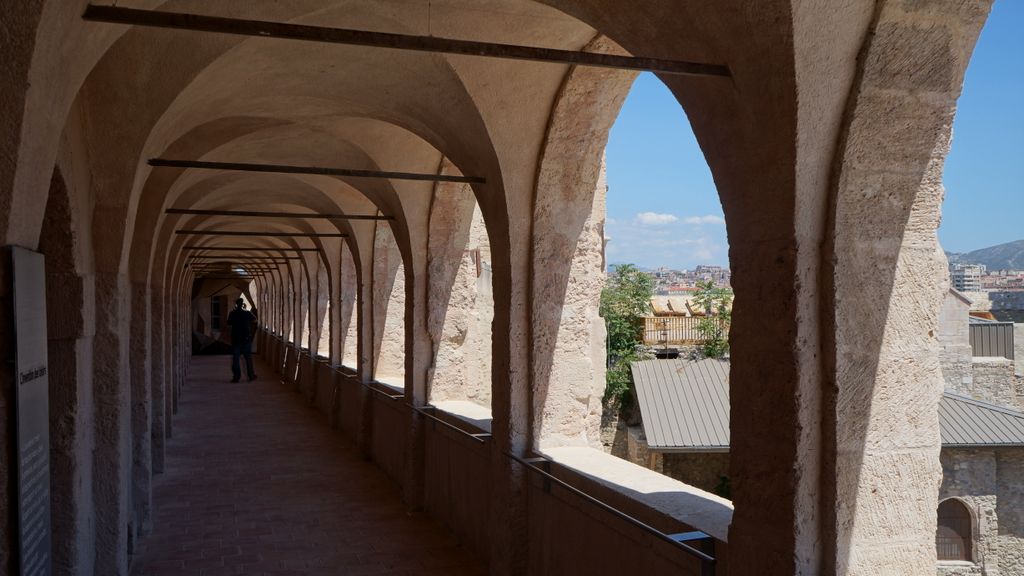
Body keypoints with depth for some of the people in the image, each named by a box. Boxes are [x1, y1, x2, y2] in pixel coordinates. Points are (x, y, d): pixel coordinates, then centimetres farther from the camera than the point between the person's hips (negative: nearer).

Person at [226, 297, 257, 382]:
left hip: (235, 339, 0)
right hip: (246, 339, 0)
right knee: (248, 358, 9)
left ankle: (236, 376, 0)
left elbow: (228, 323, 11)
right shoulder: (247, 313, -5)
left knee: (235, 359, 4)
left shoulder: (232, 314, -4)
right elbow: (255, 320, 12)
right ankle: (251, 376, 11)